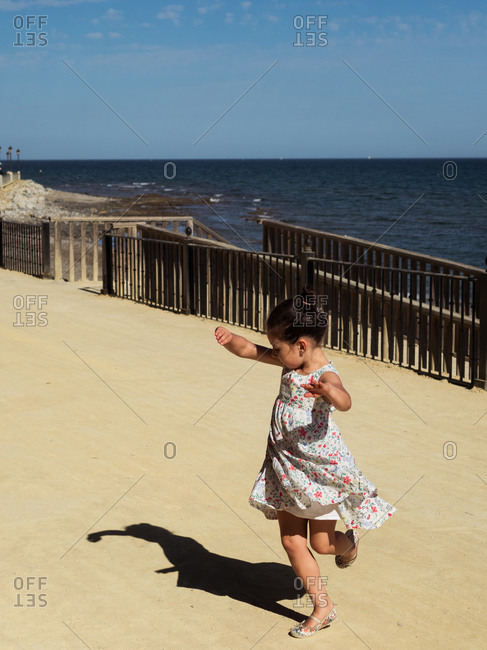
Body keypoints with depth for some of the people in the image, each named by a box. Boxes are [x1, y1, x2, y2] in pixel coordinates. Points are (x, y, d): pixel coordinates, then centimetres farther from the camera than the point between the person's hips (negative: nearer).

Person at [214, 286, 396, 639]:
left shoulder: (325, 376, -23)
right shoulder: (291, 363, 1)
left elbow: (345, 401, -44)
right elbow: (250, 350, 5)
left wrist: (327, 392, -66)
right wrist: (230, 338, -16)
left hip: (321, 468, -7)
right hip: (288, 469, 7)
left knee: (321, 543, 6)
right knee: (291, 540, 8)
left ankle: (349, 542, 42)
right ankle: (323, 606, 20)